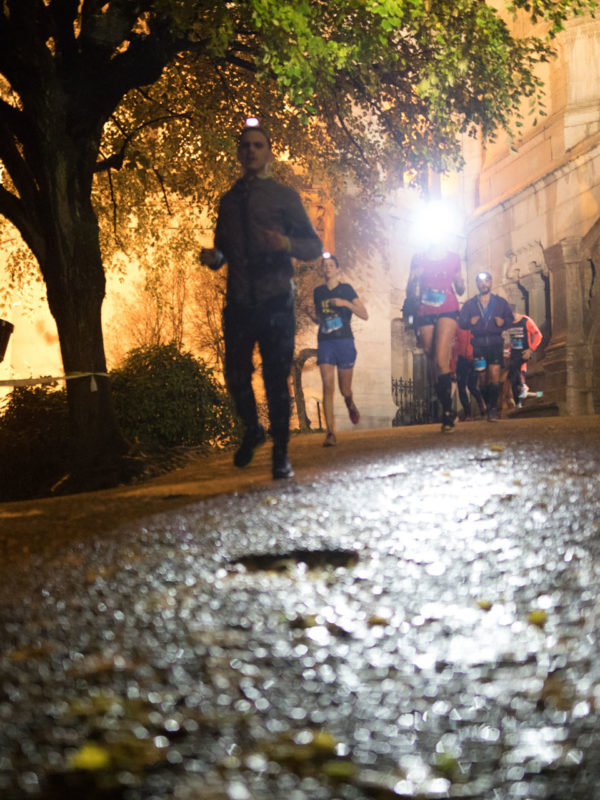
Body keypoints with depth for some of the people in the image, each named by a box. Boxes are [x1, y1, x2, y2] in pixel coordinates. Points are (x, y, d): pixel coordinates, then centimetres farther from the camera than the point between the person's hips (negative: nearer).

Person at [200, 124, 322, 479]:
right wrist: (213, 257, 2)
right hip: (239, 300, 3)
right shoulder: (229, 200, 18)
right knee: (236, 375, 1)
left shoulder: (285, 196, 6)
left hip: (276, 299, -3)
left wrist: (287, 243, -18)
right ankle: (253, 430, 29)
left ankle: (281, 454, 8)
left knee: (277, 378, -3)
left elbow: (315, 246, 2)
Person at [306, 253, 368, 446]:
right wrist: (311, 314, 2)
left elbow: (364, 315, -2)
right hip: (325, 343, 2)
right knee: (328, 386, -13)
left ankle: (350, 404, 42)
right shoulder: (318, 292, 12)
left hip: (344, 341, -2)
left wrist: (345, 303, -16)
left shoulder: (346, 289, 2)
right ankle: (330, 432, -16)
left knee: (345, 389, 4)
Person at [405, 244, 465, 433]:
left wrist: (460, 284, -4)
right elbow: (410, 293, 8)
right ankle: (447, 410, 15)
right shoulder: (419, 259, 10)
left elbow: (460, 290, 19)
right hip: (425, 313, 2)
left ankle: (447, 413, -17)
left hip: (447, 311, -2)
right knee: (434, 364, 3)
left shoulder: (453, 258, 11)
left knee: (441, 360, -19)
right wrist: (414, 279, -12)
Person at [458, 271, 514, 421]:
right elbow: (461, 322, 7)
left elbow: (510, 319, 11)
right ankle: (487, 406, 16)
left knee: (494, 375, -13)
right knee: (483, 378, 2)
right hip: (478, 344, 1)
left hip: (495, 343, -1)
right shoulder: (469, 304, 11)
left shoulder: (500, 302, 12)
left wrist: (503, 322, -11)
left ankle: (493, 408, -13)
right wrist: (470, 322, -14)